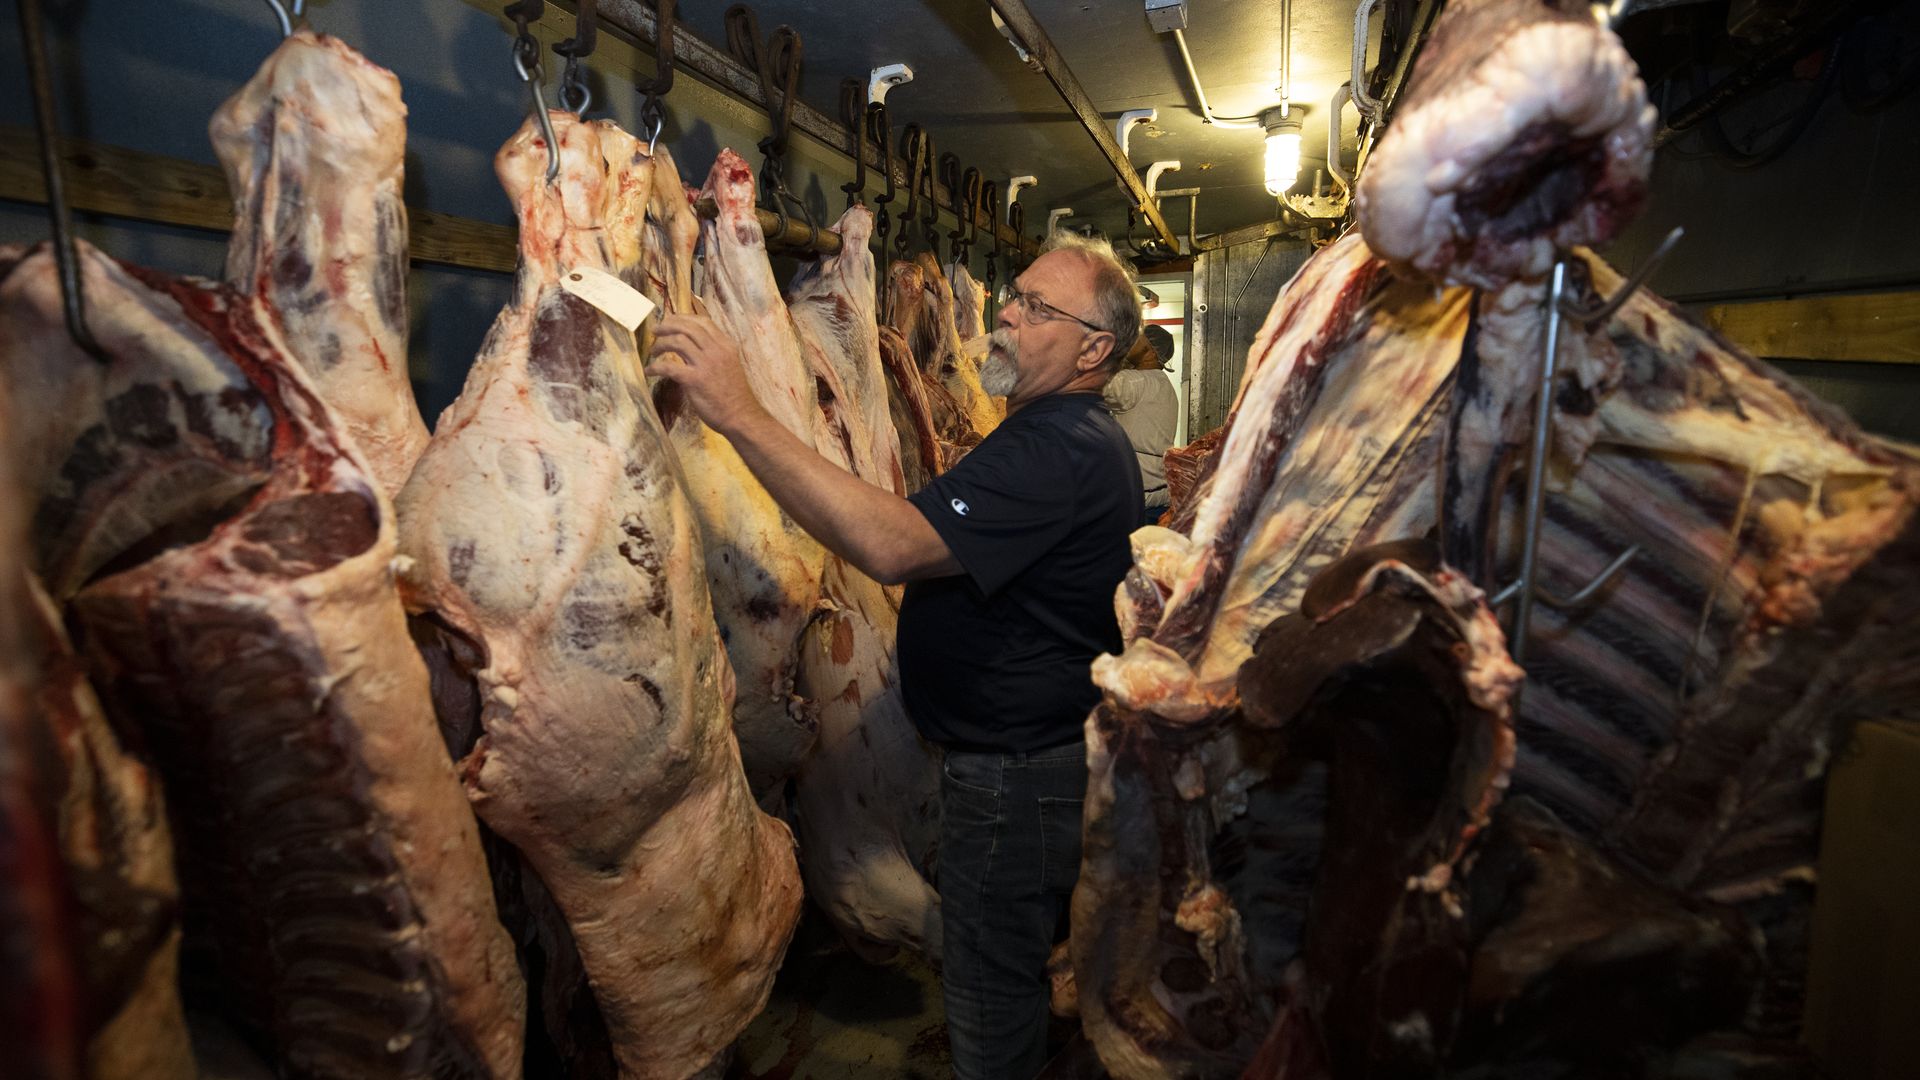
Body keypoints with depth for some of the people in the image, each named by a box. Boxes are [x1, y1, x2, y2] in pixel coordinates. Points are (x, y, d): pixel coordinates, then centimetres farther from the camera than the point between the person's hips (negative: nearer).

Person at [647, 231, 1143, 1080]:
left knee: (990, 994, 12)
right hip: (1043, 746, 11)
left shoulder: (1054, 451, -28)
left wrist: (739, 413, -38)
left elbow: (891, 544, -39)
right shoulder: (1077, 437, 9)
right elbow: (945, 517, 17)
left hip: (1017, 770, -11)